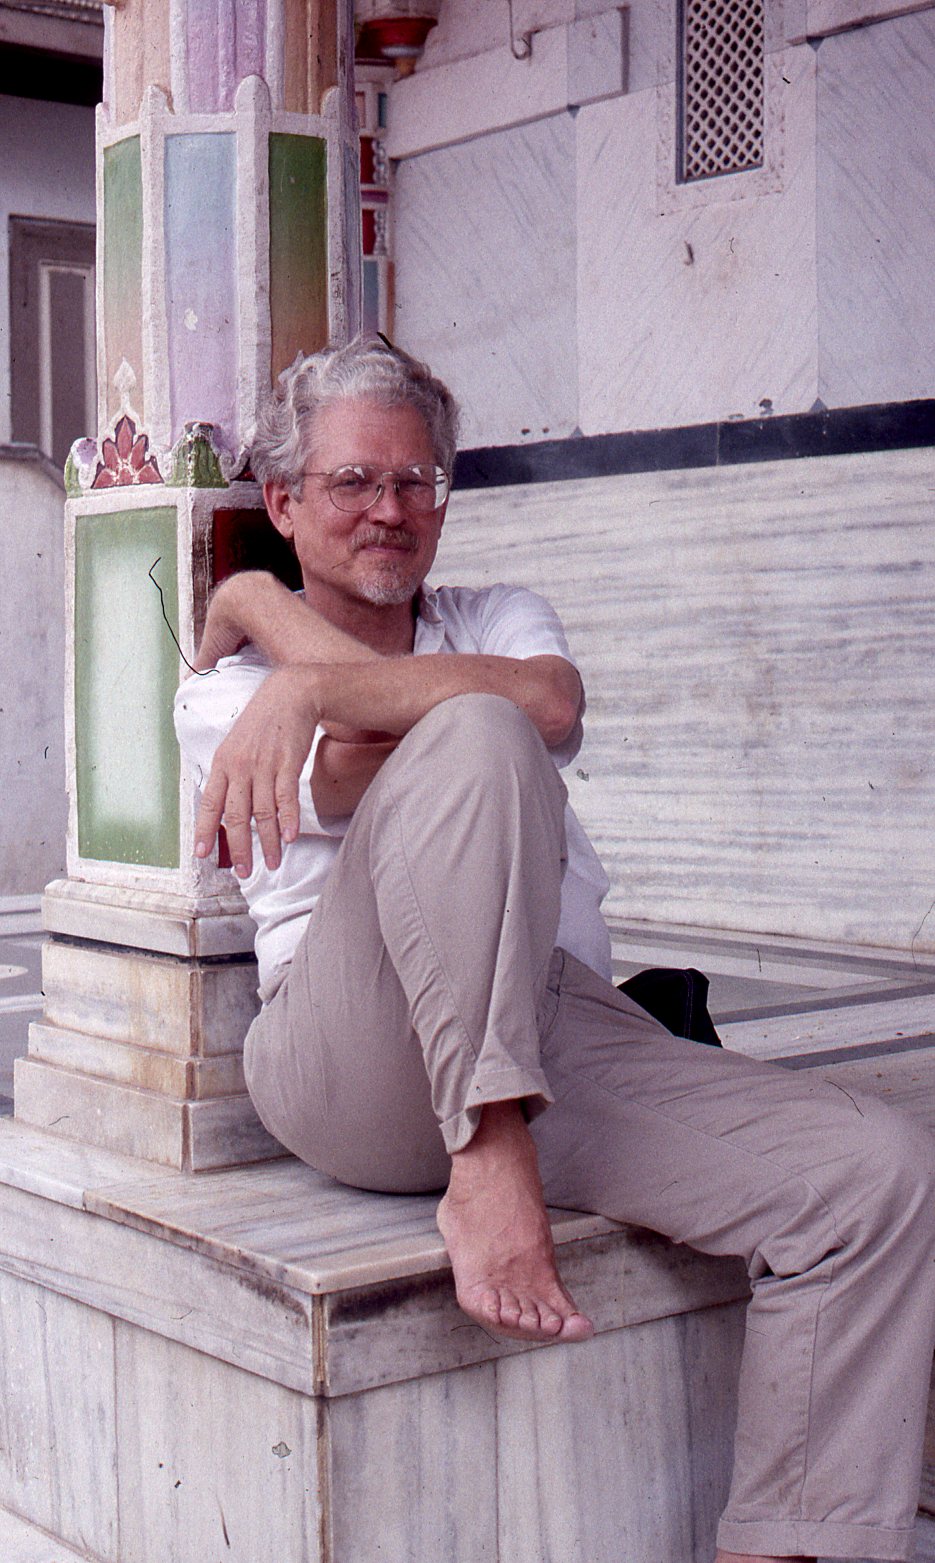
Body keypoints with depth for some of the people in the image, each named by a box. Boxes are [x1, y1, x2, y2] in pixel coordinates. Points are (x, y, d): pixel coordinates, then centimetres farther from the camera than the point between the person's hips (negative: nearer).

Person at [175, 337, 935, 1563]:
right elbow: (356, 762, -6)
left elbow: (551, 701, -4)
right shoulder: (226, 687, 19)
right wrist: (259, 612, 5)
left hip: (572, 1039, 4)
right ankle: (487, 1170, -31)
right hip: (357, 1061, -3)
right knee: (470, 741, -29)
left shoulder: (504, 621, 25)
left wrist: (309, 682, -11)